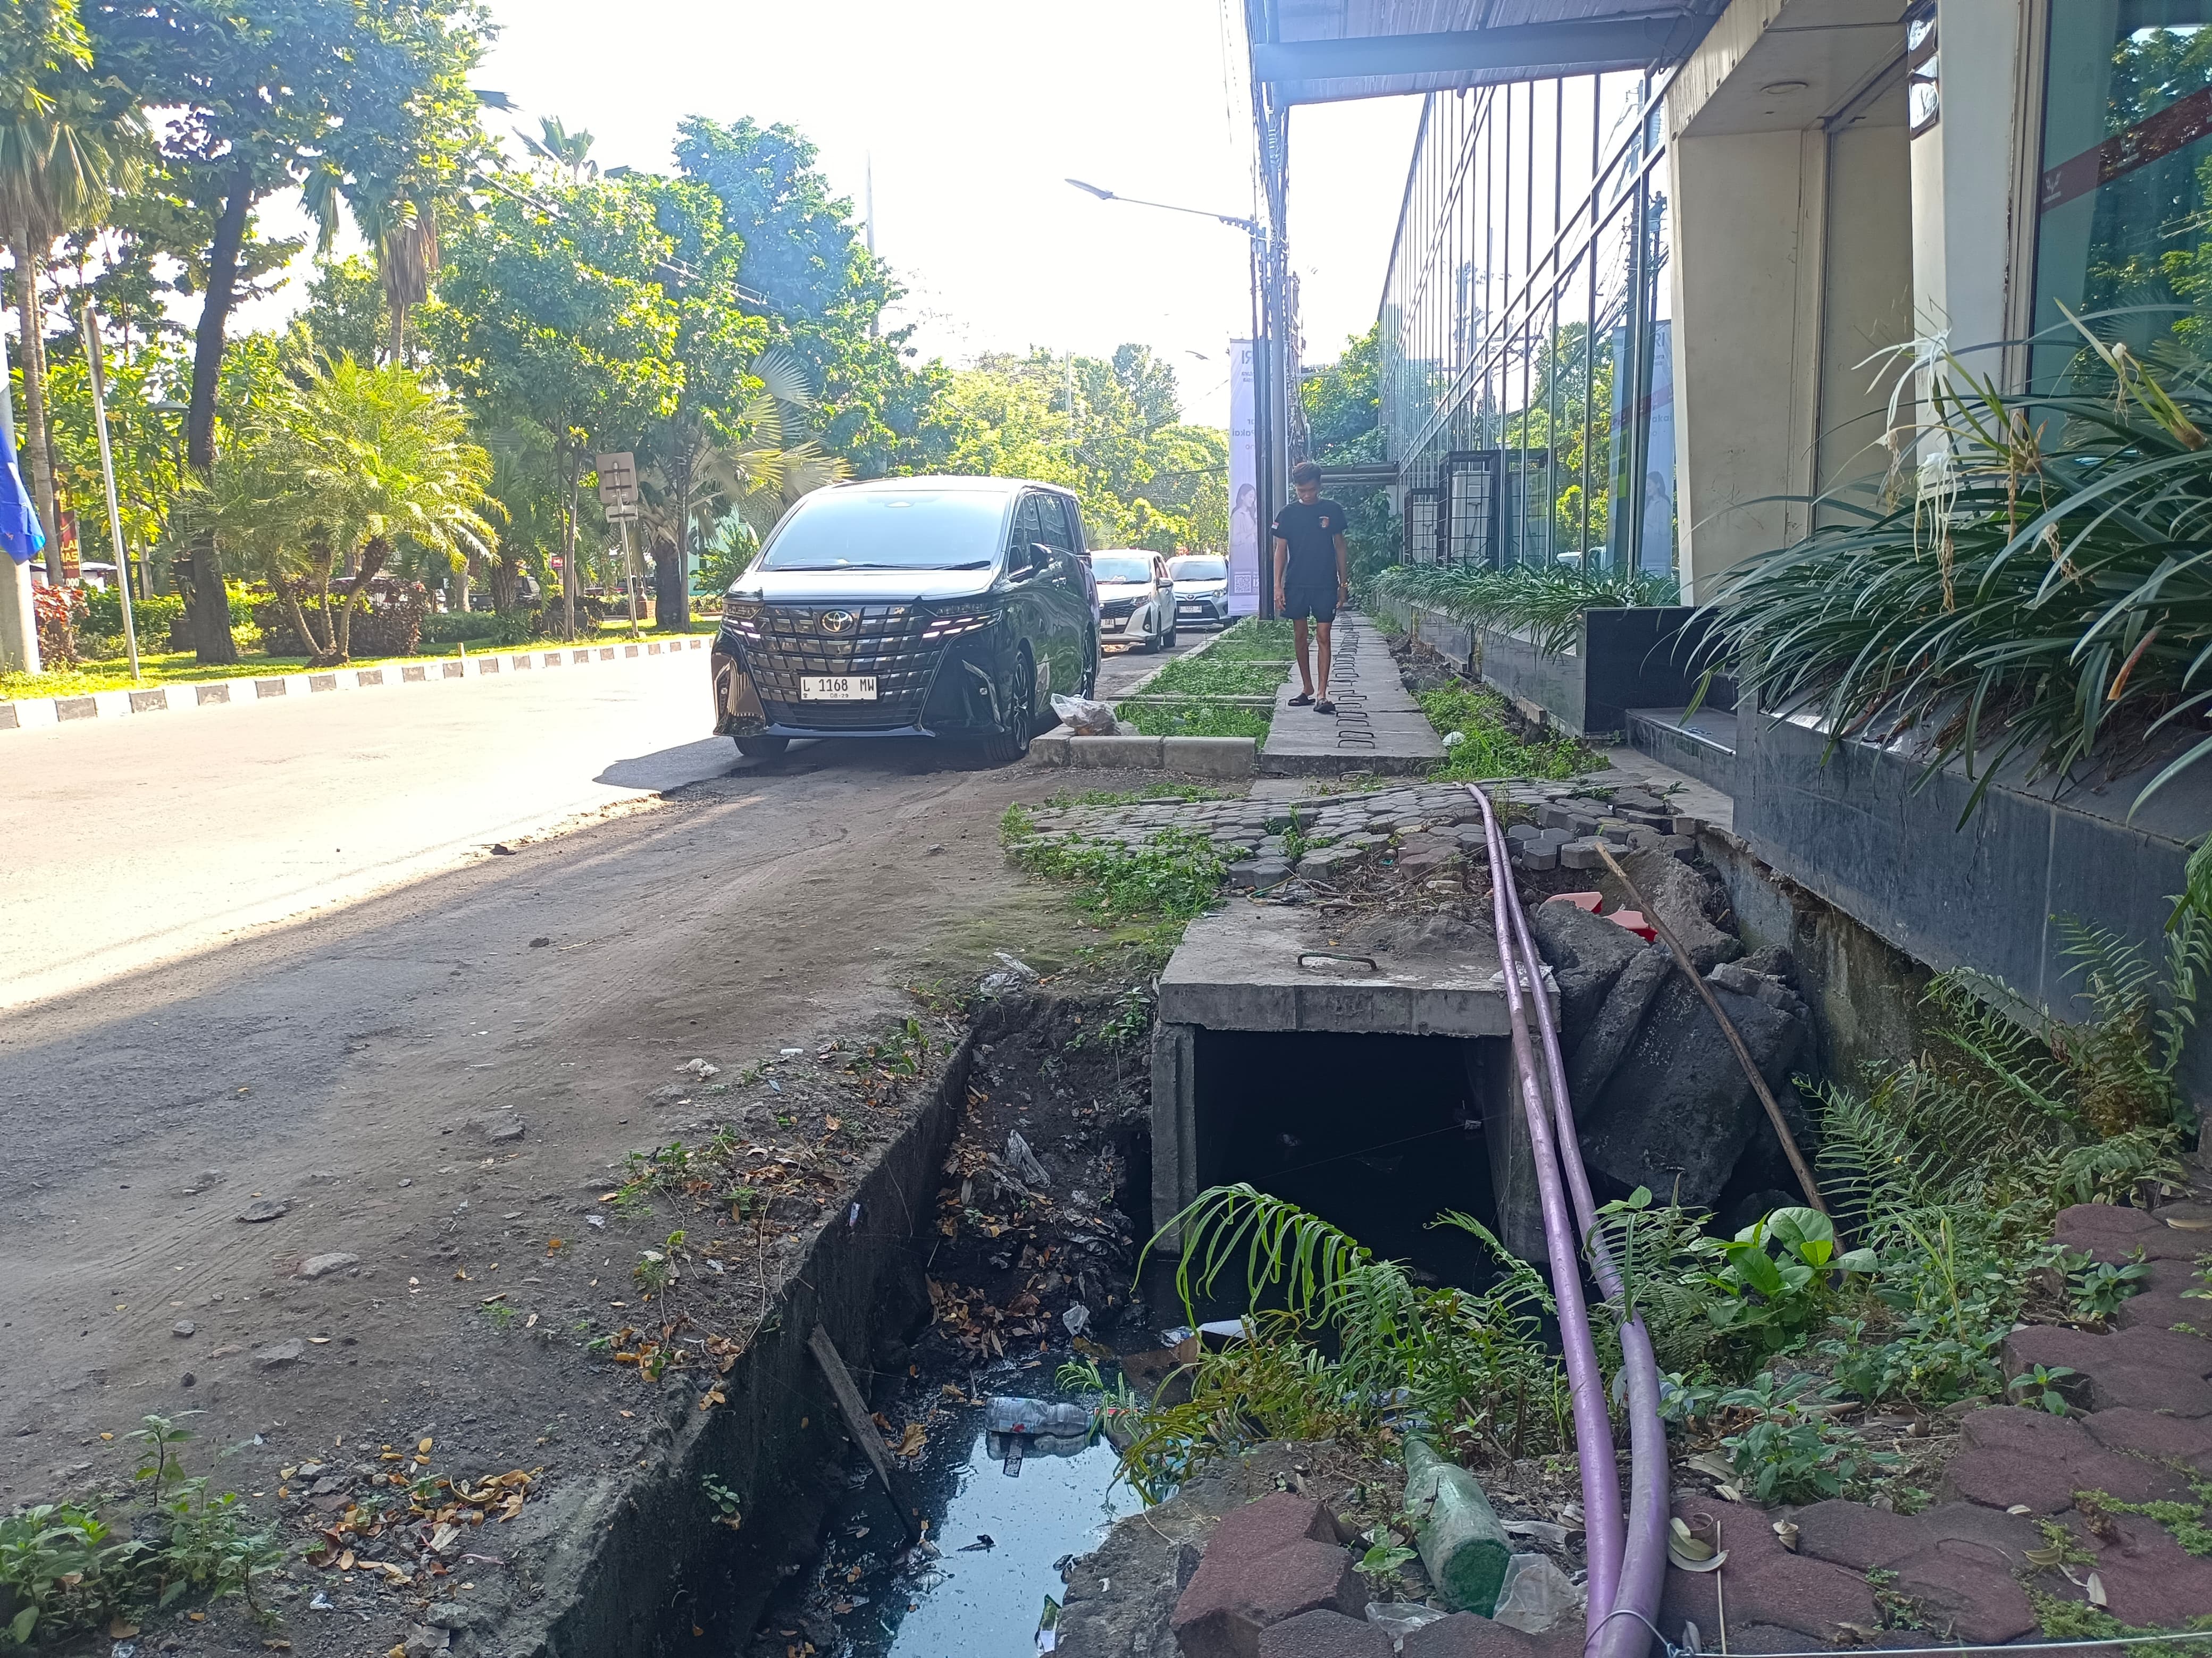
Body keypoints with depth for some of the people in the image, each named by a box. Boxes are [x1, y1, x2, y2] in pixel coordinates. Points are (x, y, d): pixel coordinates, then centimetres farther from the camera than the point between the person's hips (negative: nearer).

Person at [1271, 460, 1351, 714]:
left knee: (1324, 636, -6)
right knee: (1300, 636, 7)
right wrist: (1278, 586, -3)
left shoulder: (1332, 510, 2)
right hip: (1296, 584, 2)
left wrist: (1344, 583, 5)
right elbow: (1281, 550, 5)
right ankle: (1308, 691, 18)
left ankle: (1322, 696, -9)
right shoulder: (1288, 513, 3)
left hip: (1325, 584, -1)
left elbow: (1340, 547, 8)